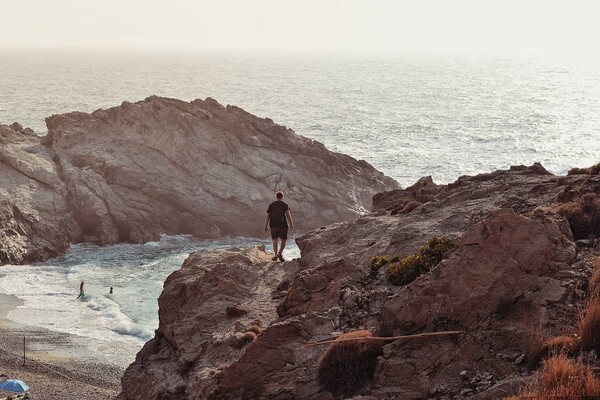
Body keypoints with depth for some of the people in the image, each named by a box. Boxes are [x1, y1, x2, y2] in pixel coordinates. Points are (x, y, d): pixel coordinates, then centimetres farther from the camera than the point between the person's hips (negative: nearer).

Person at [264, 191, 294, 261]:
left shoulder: (271, 205, 9)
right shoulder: (284, 204, -1)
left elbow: (267, 216, 5)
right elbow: (288, 214, -11)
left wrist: (266, 226, 7)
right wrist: (291, 224, -4)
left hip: (273, 225, 3)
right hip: (282, 225, -3)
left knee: (275, 240, 15)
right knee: (283, 241, 4)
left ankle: (275, 255, 14)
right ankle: (280, 253, -18)